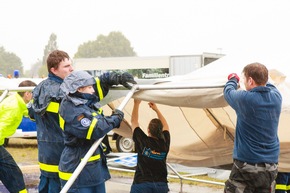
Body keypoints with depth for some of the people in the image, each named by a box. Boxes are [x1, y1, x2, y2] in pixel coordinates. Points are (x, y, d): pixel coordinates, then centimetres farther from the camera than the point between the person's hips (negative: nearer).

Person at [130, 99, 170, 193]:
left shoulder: (143, 141, -6)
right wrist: (156, 109, 24)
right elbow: (165, 126, 20)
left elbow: (134, 122, 7)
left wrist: (136, 104, 15)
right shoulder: (164, 143, 0)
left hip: (142, 184, -3)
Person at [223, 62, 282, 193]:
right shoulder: (276, 96, -1)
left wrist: (233, 79, 28)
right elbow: (269, 85, 24)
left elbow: (228, 92, 7)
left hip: (247, 164, -6)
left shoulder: (245, 99, -15)